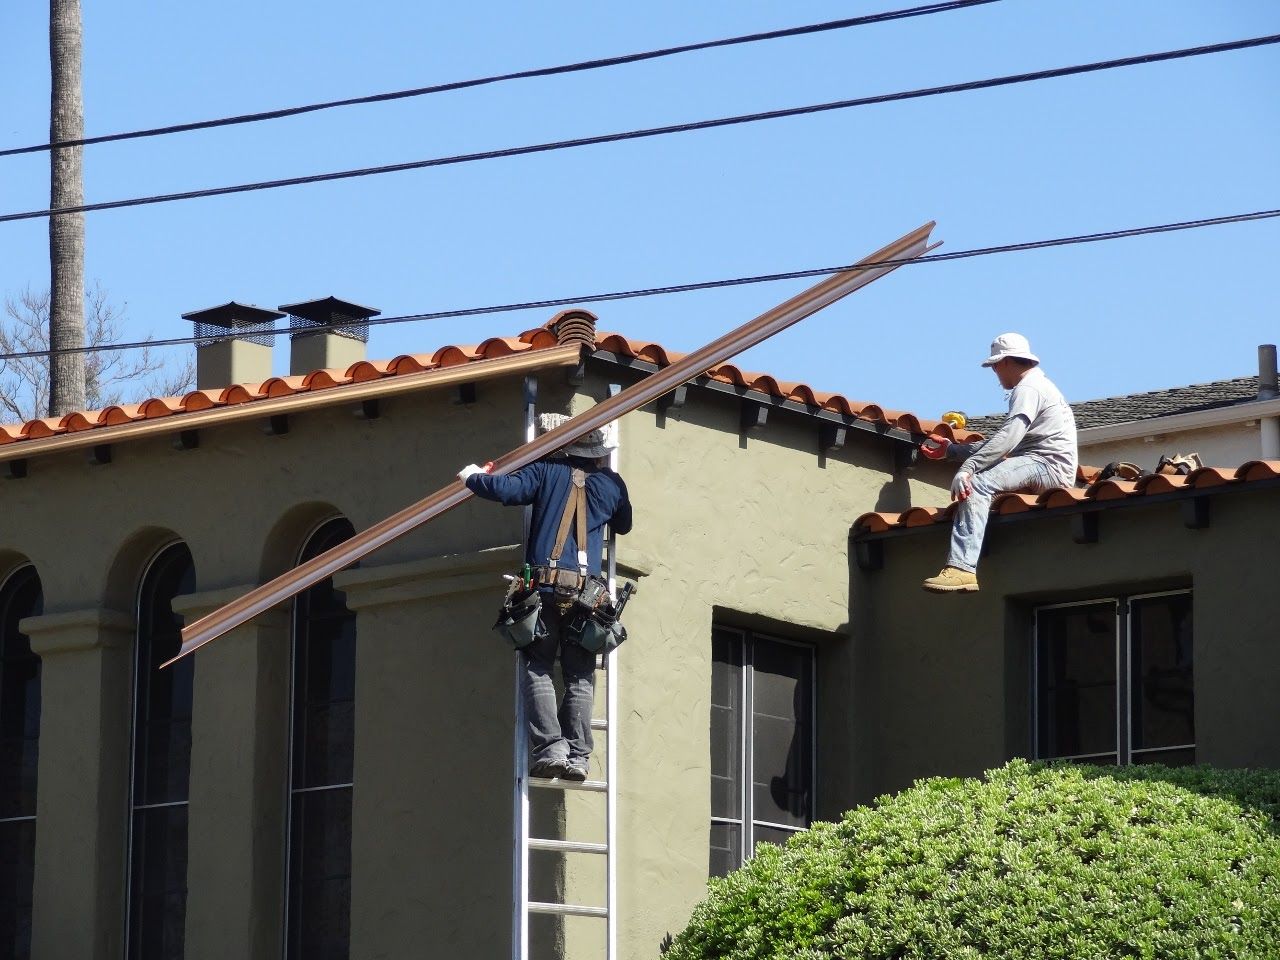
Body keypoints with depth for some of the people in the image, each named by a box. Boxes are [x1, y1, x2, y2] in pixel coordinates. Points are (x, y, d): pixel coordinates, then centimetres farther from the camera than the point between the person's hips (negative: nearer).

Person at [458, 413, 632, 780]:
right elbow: (624, 525, 30)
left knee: (537, 670, 1)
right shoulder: (612, 483, 14)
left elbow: (506, 489, -8)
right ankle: (577, 754, -4)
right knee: (580, 677, 5)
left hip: (544, 585, -2)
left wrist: (471, 476, 11)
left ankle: (550, 746, -13)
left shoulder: (547, 470, 6)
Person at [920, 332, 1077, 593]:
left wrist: (968, 468, -29)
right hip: (1044, 467, 11)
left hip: (1048, 466, -11)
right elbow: (1005, 444, 29)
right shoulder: (1037, 385, 29)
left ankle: (962, 568, -43)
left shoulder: (1028, 388, -6)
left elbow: (1008, 437, -23)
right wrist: (950, 450, 29)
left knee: (977, 484, -28)